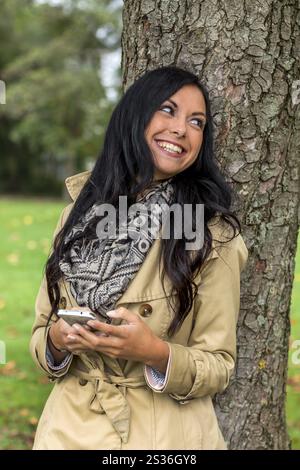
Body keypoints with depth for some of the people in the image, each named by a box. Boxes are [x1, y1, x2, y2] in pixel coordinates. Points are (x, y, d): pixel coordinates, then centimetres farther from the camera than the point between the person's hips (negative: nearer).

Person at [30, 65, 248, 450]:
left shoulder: (213, 235, -11)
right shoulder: (78, 213, 0)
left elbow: (219, 365, -8)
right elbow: (41, 333, 5)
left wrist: (155, 353, -25)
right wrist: (57, 339, -16)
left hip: (164, 435, -3)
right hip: (70, 428, 3)